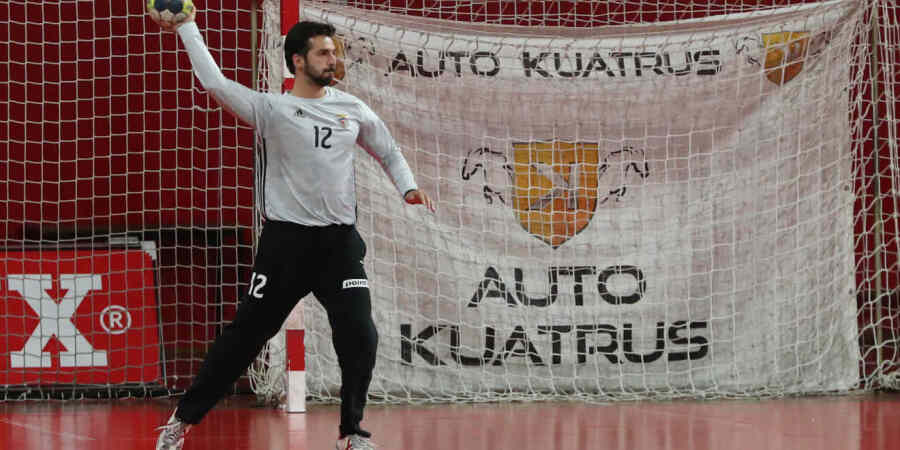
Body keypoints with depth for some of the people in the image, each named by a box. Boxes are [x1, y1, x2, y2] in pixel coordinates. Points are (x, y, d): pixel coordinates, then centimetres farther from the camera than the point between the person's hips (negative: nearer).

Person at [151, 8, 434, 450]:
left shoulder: (353, 110, 8)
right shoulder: (272, 108, -4)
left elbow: (388, 152, 23)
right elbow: (214, 82, -14)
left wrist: (408, 186, 6)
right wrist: (186, 27, -13)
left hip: (340, 240, 3)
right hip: (286, 239, -3)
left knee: (360, 337, -7)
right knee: (245, 335, 0)